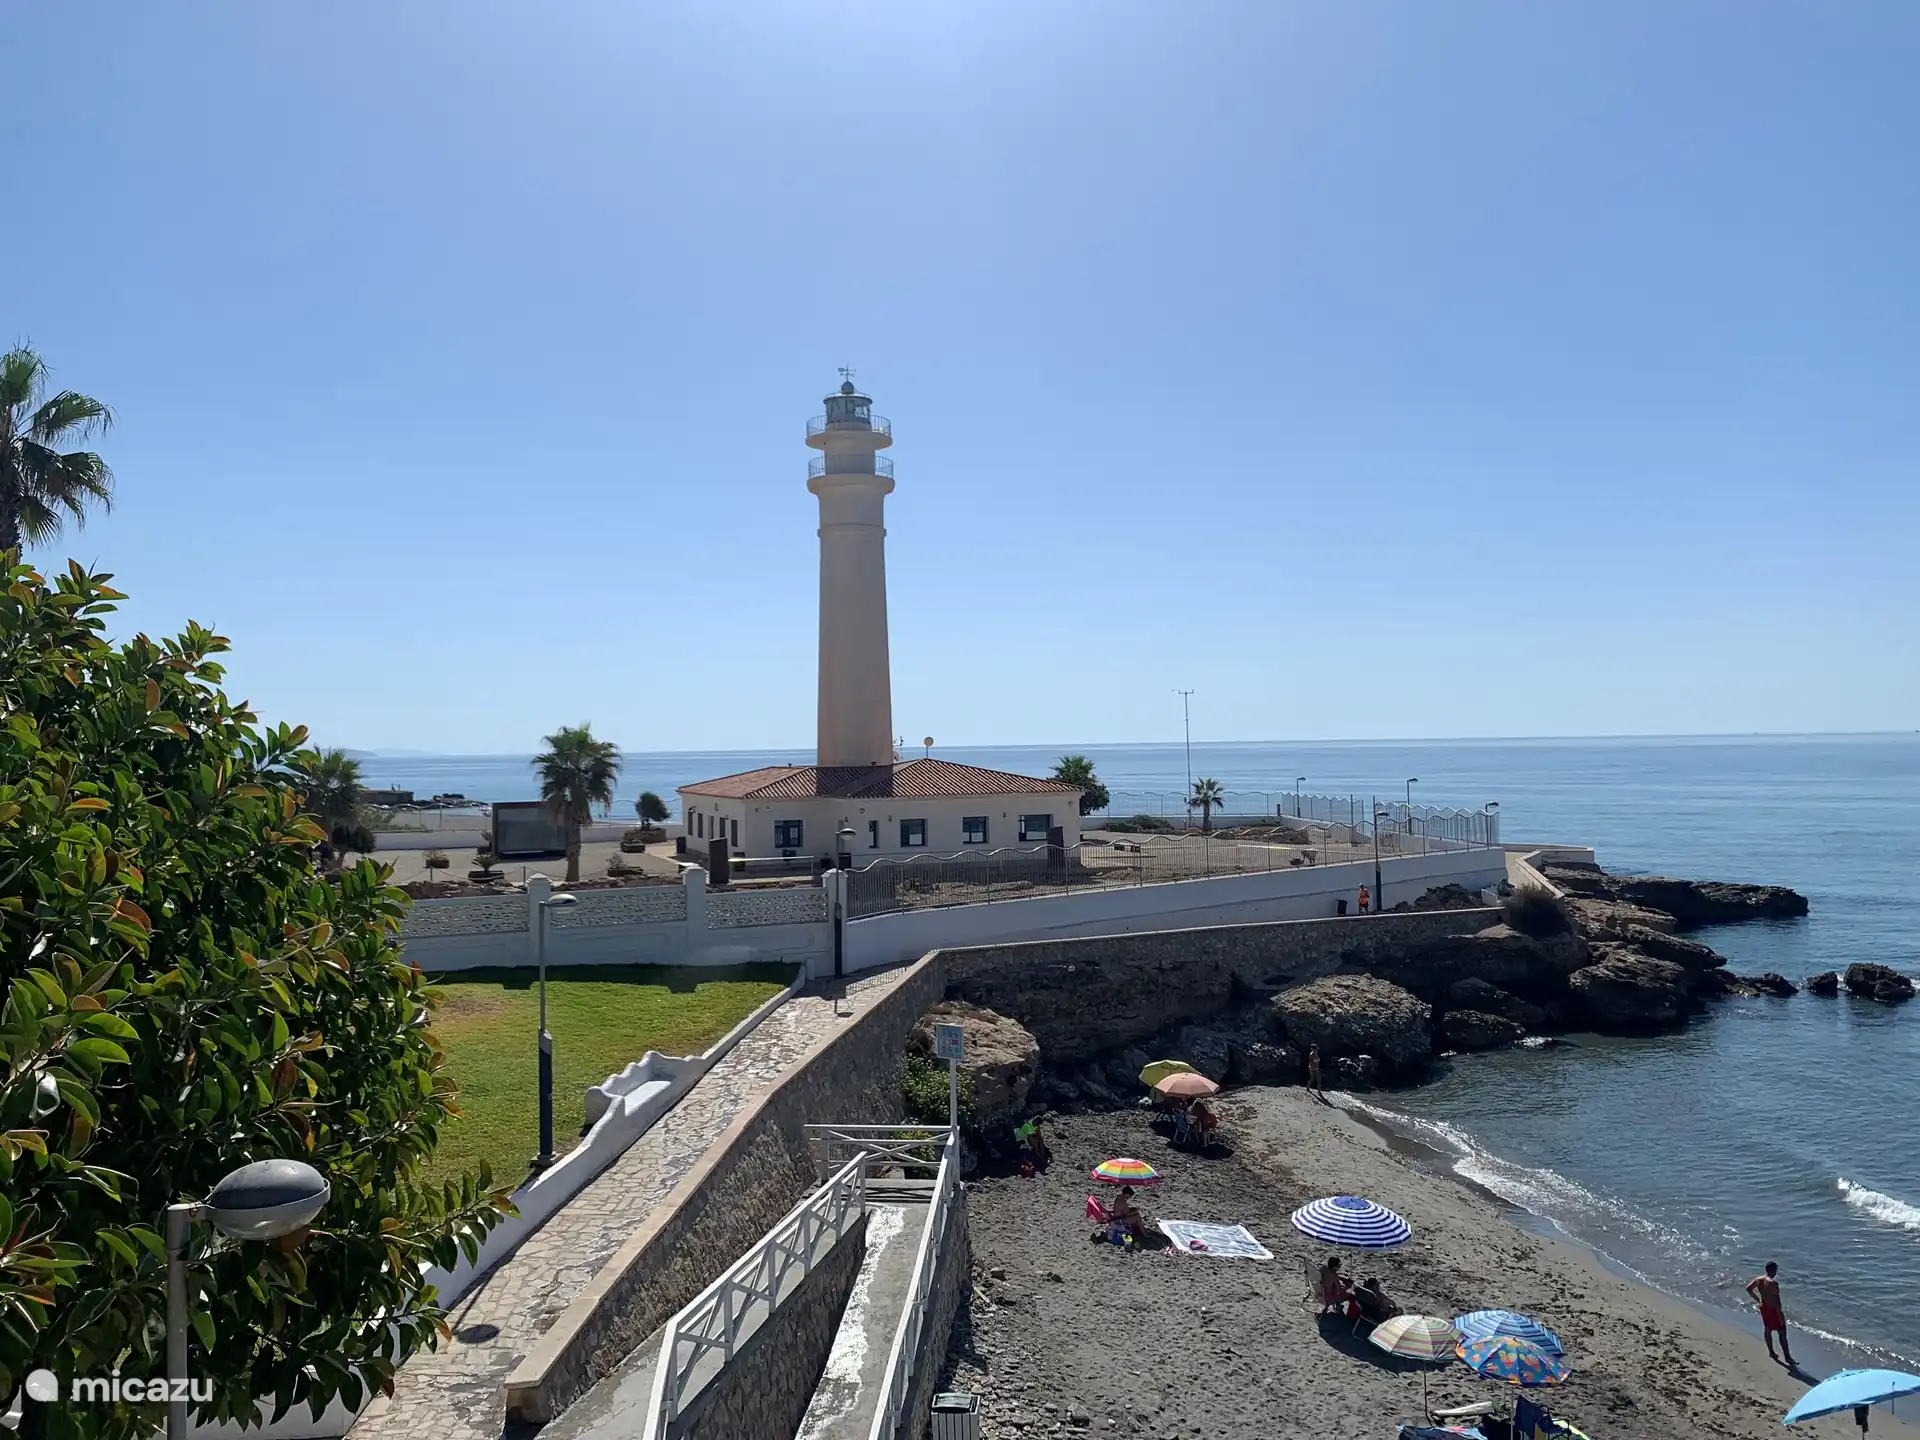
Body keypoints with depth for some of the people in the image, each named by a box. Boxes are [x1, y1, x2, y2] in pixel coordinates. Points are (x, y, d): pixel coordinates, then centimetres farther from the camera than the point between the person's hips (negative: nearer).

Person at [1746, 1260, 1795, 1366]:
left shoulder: (1758, 1279, -1)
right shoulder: (1773, 1283, -24)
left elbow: (1748, 1288, 11)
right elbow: (1777, 1300, -24)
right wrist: (1780, 1315, -18)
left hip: (1764, 1308, 7)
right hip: (1773, 1309, -7)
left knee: (1767, 1329, 20)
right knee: (1782, 1333, 4)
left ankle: (1771, 1352, 32)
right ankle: (1787, 1357, 12)